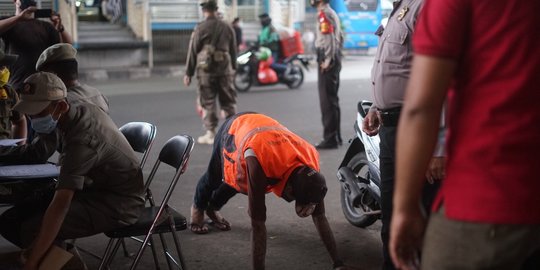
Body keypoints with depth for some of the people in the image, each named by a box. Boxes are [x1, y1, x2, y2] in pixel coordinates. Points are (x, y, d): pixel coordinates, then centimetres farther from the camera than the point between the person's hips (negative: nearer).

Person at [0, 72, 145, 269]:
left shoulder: (81, 141, -31)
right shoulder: (84, 110, -4)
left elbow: (60, 206, -37)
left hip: (118, 204, -9)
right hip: (100, 186, 10)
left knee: (32, 230, -29)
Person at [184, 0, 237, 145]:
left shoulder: (200, 28, -7)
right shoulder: (227, 28, 5)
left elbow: (193, 51, -5)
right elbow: (233, 50, 12)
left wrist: (188, 73, 1)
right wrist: (233, 69, 23)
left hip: (206, 69, -3)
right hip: (225, 69, 3)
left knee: (207, 102, 4)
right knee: (228, 101, 11)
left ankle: (210, 134, 4)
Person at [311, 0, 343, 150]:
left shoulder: (324, 14, -13)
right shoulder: (332, 13, 16)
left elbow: (329, 38, -21)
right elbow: (340, 37, 21)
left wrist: (327, 61, -19)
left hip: (327, 62, -10)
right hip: (335, 60, 10)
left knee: (327, 100, -7)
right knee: (333, 99, 15)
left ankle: (330, 138, -5)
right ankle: (336, 136, 22)